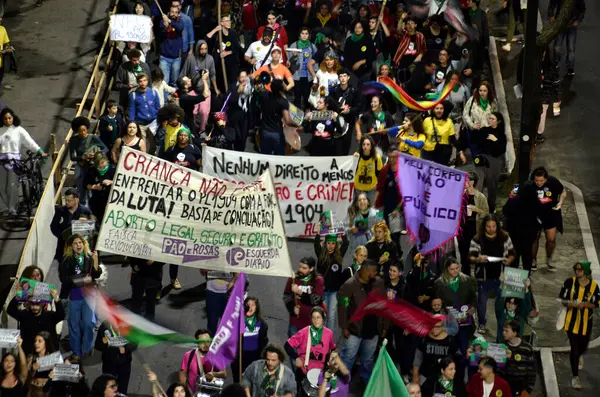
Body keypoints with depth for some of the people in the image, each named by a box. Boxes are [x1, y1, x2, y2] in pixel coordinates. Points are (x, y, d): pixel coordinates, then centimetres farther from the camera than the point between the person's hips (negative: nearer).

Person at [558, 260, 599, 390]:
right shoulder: (570, 282, -11)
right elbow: (562, 299, -6)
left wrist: (585, 304, -22)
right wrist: (570, 303, -26)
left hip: (586, 321, 2)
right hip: (572, 320, -2)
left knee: (583, 346, 17)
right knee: (574, 348, -5)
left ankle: (579, 356, 57)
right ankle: (575, 377, 8)